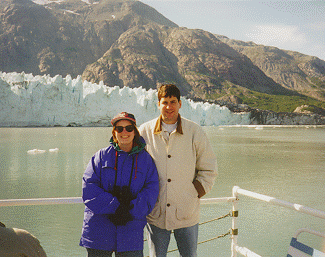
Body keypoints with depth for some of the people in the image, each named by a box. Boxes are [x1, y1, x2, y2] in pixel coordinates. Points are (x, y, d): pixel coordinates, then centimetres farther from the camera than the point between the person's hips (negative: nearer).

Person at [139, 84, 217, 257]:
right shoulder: (145, 131, 0)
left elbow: (208, 169, 6)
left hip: (187, 214, 0)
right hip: (155, 213, 0)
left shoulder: (195, 132, -1)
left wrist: (195, 193, -2)